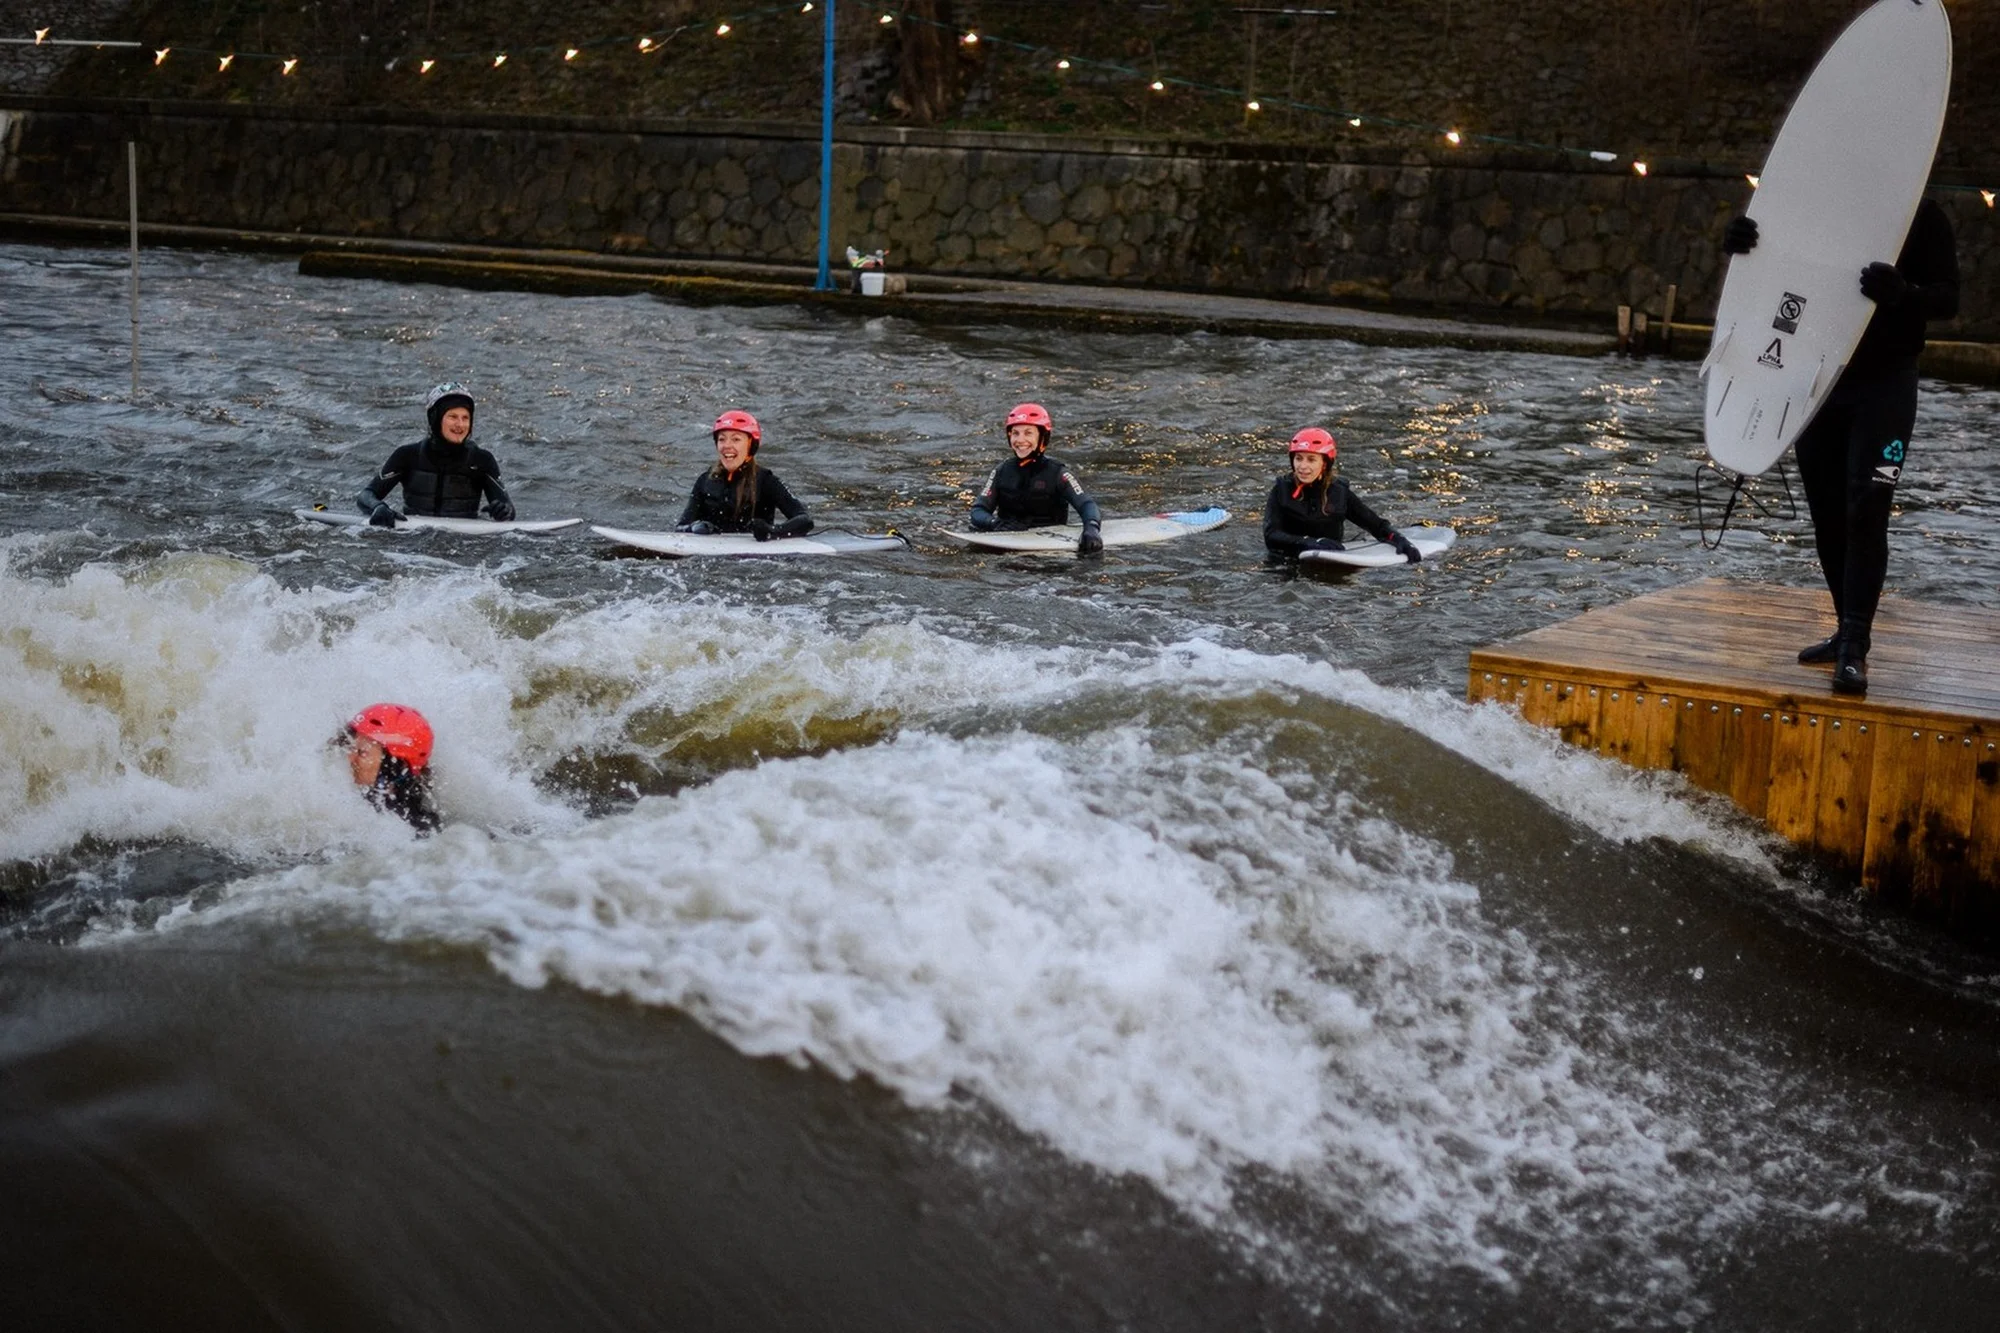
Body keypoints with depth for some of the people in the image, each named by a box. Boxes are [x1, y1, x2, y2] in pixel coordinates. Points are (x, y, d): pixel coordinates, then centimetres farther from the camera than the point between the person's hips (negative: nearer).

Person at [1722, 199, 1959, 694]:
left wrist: (1903, 294, -30)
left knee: (1865, 513, -12)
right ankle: (1848, 631, 21)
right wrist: (1740, 242, -14)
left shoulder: (1922, 217, -4)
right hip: (1816, 379, 4)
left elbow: (1948, 299, -7)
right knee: (1828, 516, 9)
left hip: (1885, 385, -4)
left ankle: (1855, 649, -13)